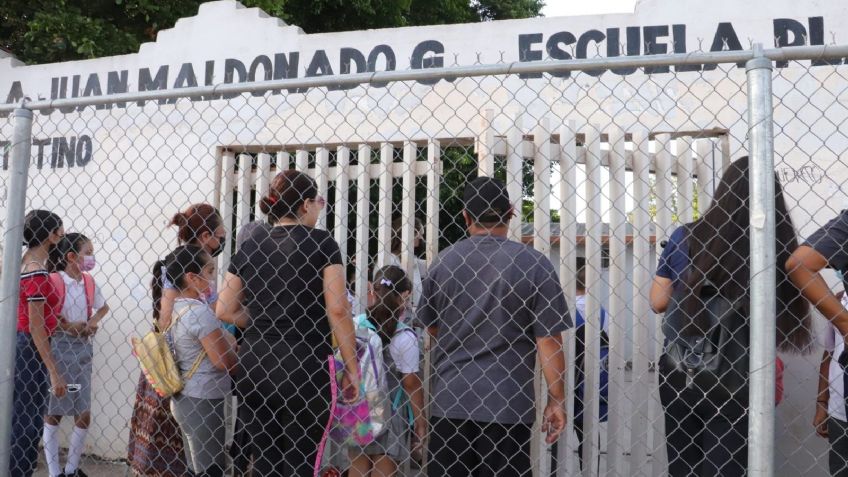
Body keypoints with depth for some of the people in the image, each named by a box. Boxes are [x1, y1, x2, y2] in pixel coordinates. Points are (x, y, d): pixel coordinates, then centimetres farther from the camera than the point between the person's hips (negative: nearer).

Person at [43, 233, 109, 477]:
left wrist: (93, 322, 2)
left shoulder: (89, 282, 6)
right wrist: (67, 326, -16)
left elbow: (103, 307, 21)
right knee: (53, 413, 6)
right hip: (58, 349, -6)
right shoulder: (54, 280, -12)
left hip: (83, 349, 6)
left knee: (84, 415, 8)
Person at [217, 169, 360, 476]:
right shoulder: (321, 243, -5)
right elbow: (338, 310, -11)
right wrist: (352, 368, -5)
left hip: (253, 367, 4)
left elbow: (225, 312, 7)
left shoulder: (248, 249, 7)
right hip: (304, 367, -4)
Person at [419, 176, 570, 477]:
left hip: (448, 401, 3)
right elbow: (549, 341, -10)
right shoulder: (534, 265, -8)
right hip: (507, 405, -2)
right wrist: (556, 401, -1)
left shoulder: (443, 262, 2)